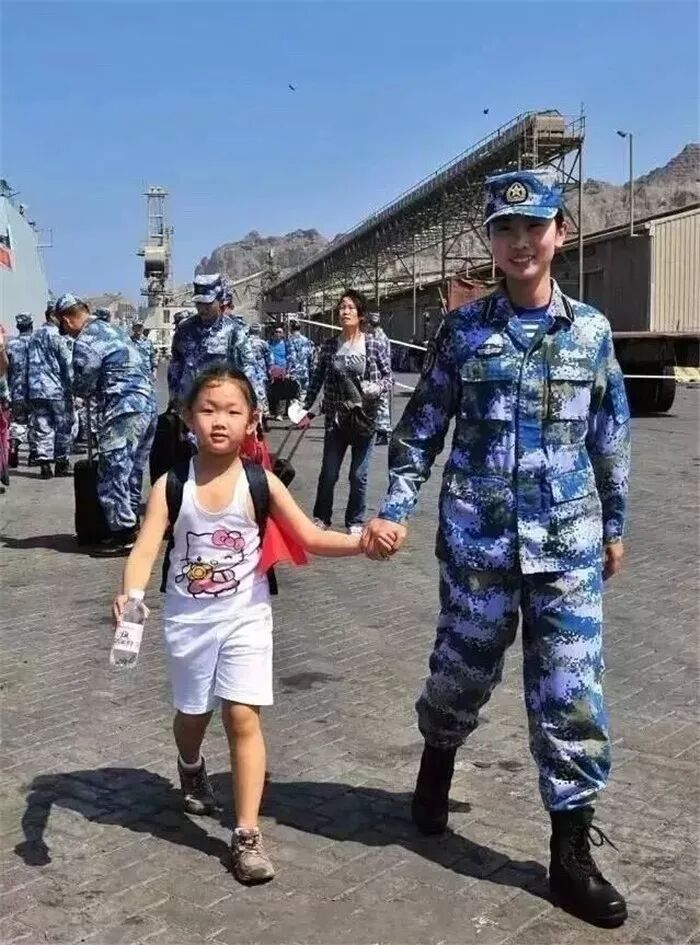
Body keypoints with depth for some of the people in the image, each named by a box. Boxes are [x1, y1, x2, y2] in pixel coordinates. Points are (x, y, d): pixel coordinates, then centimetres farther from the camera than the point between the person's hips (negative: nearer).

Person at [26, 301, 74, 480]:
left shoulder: (34, 336, 14)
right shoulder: (56, 336, -9)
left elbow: (30, 362, 15)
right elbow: (67, 364, -11)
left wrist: (30, 388, 17)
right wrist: (71, 386, -4)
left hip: (35, 390, 6)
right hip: (57, 389, -6)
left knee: (41, 428, 6)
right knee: (62, 426, 5)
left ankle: (44, 463, 2)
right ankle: (61, 463, 9)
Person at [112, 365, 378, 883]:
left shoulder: (260, 483, -11)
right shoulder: (171, 485, -11)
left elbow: (310, 537, -9)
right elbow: (146, 549, -20)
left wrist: (361, 541, -25)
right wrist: (130, 594, -39)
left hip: (245, 616, -1)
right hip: (189, 619, 1)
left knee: (243, 717, -7)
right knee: (193, 712, 19)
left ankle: (247, 835, 1)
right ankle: (192, 769, 54)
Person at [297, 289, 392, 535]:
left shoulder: (375, 346, -5)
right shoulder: (329, 345, 1)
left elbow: (388, 378, 0)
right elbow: (317, 380, 7)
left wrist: (370, 390, -19)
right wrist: (306, 410, 6)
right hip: (335, 420, 2)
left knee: (359, 475, 6)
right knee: (328, 474, 8)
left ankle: (355, 522, 22)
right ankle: (321, 517, 27)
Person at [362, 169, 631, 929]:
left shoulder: (590, 329, 4)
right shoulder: (465, 328, 0)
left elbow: (609, 437, 11)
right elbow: (421, 428, 1)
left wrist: (614, 525, 14)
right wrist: (394, 509, -8)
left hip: (568, 539, 1)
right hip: (478, 534, -1)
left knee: (571, 689, 1)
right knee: (464, 666, 13)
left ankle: (571, 853, 14)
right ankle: (436, 769, 44)